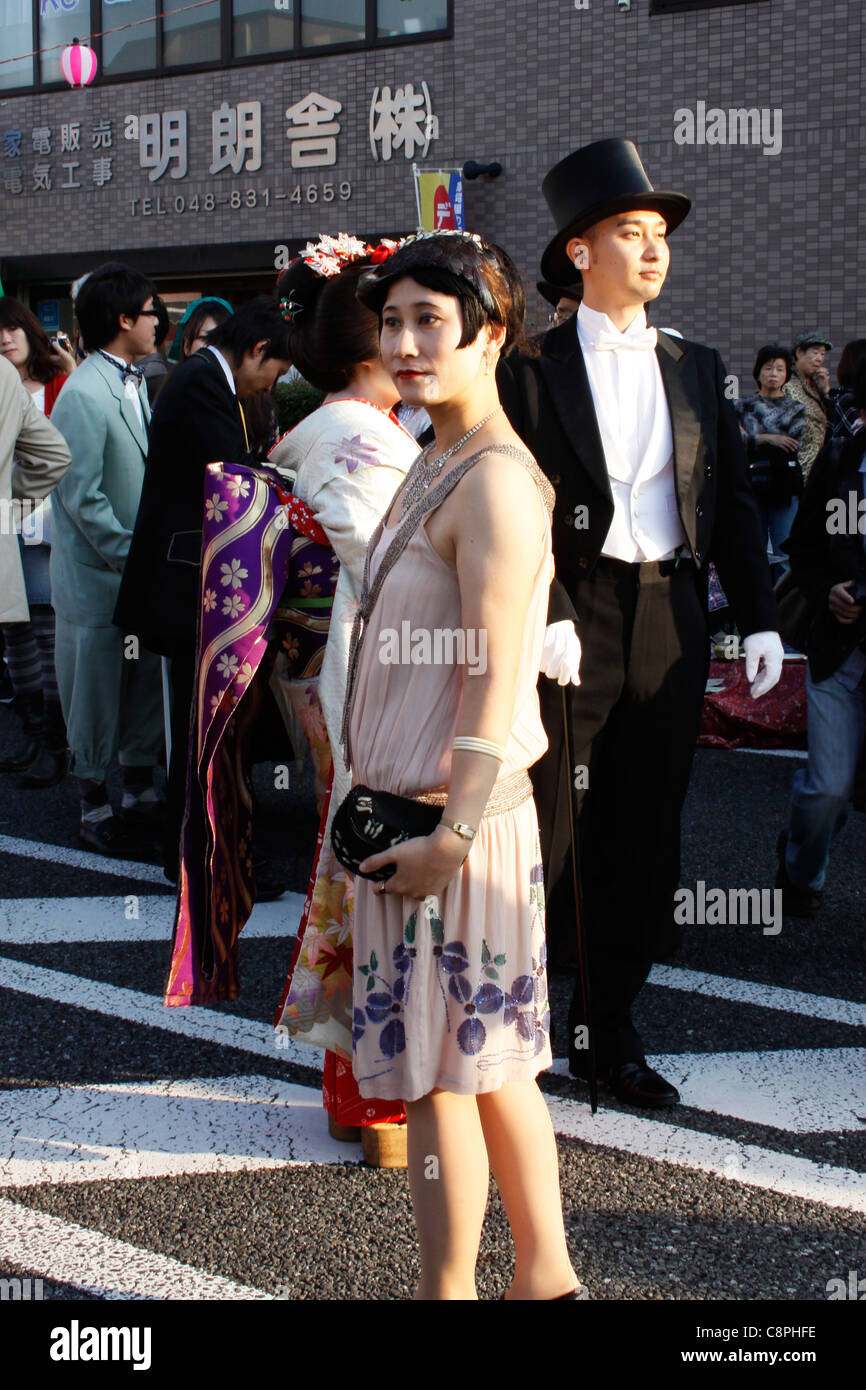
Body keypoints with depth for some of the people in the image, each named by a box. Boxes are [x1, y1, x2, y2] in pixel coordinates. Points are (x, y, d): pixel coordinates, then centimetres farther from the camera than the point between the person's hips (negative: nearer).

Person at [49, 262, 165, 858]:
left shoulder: (135, 383, 11)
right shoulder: (84, 394, -18)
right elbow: (83, 498, -20)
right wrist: (131, 556, -16)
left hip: (141, 568, 8)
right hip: (97, 576, -8)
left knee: (146, 682, 15)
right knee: (98, 692, 3)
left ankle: (141, 792, 28)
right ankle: (96, 809, 15)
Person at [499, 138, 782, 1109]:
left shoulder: (696, 368, 14)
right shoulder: (531, 368, 0)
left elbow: (732, 502, 12)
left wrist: (758, 619, 5)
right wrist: (543, 616, -17)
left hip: (671, 621, 5)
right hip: (571, 619, -4)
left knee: (644, 831, 10)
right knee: (544, 829, -1)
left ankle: (607, 1026, 22)